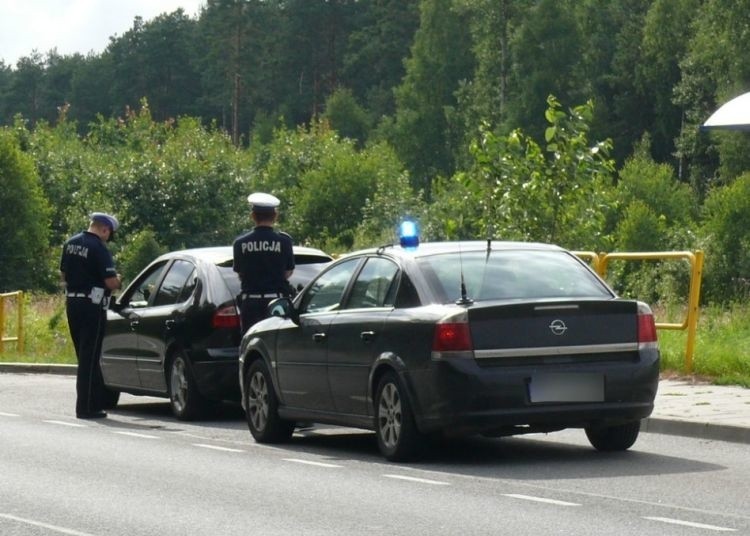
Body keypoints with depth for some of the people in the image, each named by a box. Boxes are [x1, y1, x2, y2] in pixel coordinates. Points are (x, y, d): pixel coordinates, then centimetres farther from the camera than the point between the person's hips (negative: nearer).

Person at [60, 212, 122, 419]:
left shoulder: (70, 244, 9)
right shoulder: (98, 249, -16)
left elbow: (64, 274, 18)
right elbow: (111, 282, -19)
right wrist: (118, 282, 2)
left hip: (72, 303, 8)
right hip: (92, 306, -8)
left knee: (85, 355, 16)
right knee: (90, 357, -3)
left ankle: (95, 400, 21)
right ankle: (86, 407, -2)